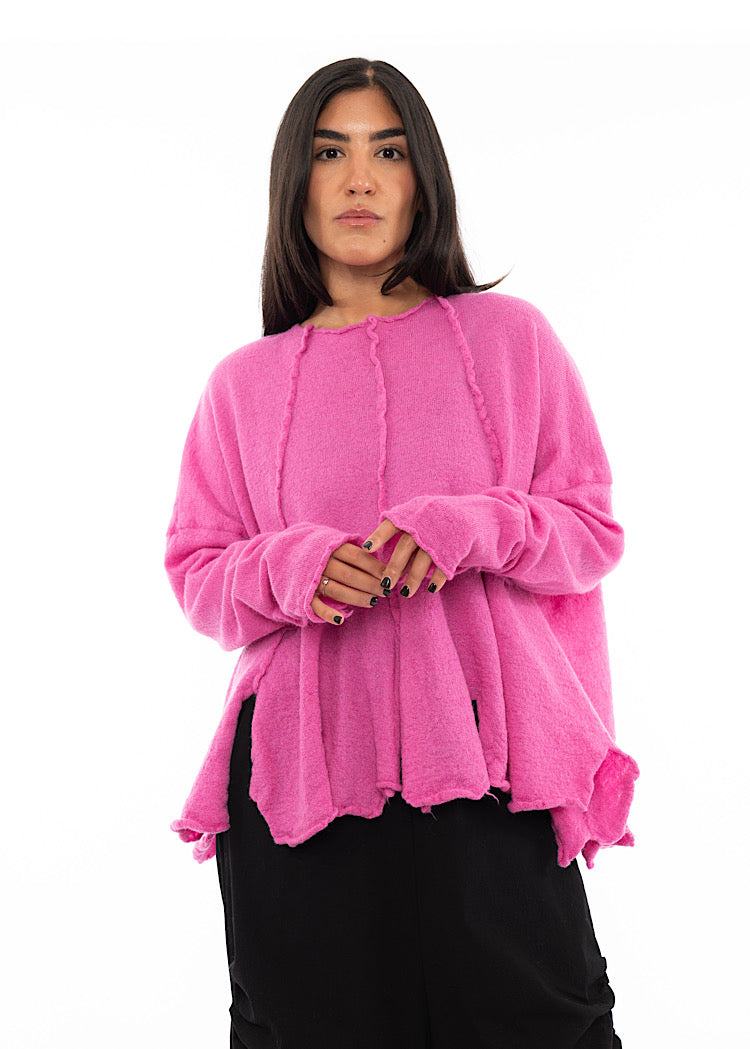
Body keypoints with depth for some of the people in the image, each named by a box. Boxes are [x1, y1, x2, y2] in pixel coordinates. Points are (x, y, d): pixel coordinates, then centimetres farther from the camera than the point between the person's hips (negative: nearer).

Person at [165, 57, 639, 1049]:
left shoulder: (508, 336, 6)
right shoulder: (246, 382, 9)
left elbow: (596, 531, 6)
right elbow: (194, 570, 11)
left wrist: (475, 528, -14)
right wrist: (291, 568, -11)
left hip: (480, 755, -1)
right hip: (298, 769, 2)